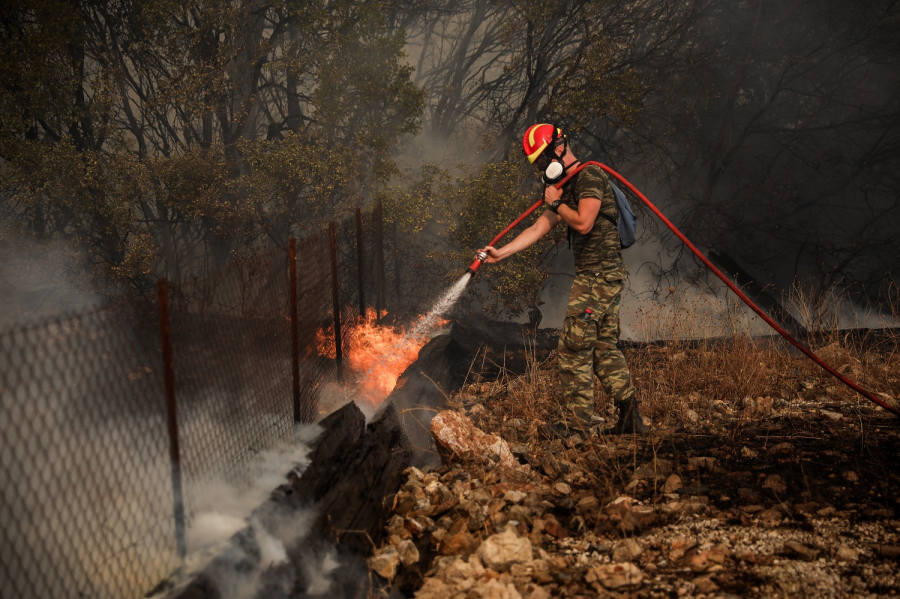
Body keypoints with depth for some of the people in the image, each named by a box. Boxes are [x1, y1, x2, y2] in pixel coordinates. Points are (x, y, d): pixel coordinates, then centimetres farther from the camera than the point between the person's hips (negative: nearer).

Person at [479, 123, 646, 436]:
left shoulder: (590, 175, -10)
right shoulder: (567, 188, 20)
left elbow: (584, 223, -21)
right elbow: (538, 228, 17)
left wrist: (556, 203, -4)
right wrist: (501, 252, 10)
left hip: (598, 275, -10)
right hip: (607, 275, 10)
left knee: (575, 345, -5)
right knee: (604, 346, 11)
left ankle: (577, 419, 2)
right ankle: (629, 415, 12)